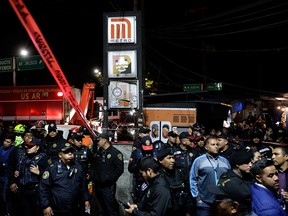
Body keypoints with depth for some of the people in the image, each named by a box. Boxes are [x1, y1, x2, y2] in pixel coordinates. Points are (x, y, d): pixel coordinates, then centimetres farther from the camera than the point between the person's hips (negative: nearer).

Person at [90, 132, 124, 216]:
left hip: (108, 186, -7)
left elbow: (119, 169, -16)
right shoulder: (98, 152, 13)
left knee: (111, 209, -3)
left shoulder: (116, 153, -10)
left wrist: (108, 179, -19)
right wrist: (93, 175, 6)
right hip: (97, 185, 7)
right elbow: (93, 165, 22)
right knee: (101, 209, 18)